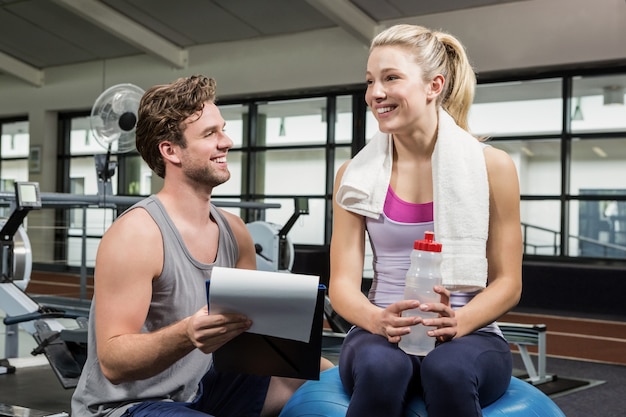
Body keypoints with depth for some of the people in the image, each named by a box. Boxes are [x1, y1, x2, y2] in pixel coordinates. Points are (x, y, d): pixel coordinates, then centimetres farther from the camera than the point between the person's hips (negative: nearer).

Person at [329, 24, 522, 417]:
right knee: (381, 366, -34)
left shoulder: (492, 166, 0)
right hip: (380, 335, 1)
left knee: (450, 369, -36)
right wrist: (378, 321, -22)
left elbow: (508, 282, 0)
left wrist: (457, 322, -19)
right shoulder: (355, 174, 4)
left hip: (468, 336, 0)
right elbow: (343, 283, 0)